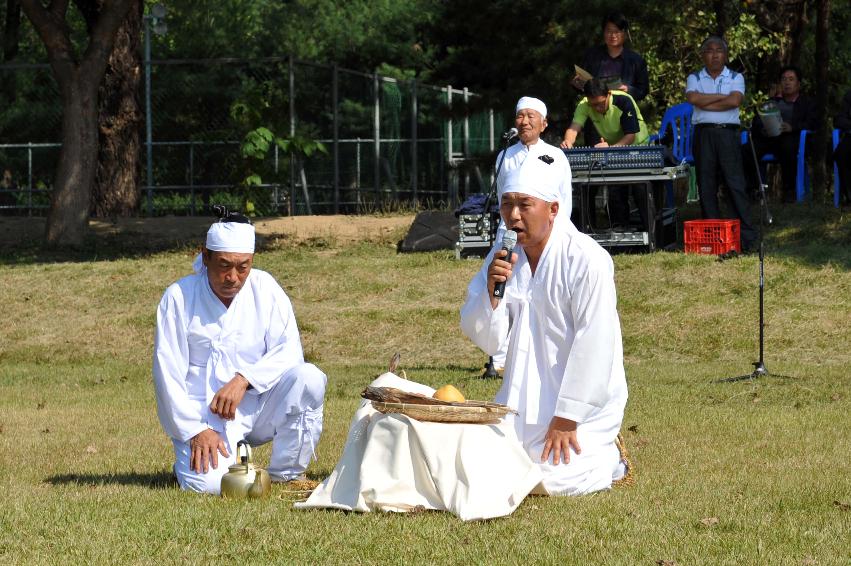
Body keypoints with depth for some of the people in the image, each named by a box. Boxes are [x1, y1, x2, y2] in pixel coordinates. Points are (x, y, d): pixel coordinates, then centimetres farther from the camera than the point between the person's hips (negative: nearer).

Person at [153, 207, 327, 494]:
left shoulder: (264, 288, 1)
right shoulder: (179, 297, -6)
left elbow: (289, 352, -4)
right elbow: (168, 374, -7)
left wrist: (244, 379, -21)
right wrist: (196, 430, -15)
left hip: (257, 408, 3)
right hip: (205, 416, -3)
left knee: (308, 378, -24)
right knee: (208, 484, -29)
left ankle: (285, 478, -9)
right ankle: (192, 459, 10)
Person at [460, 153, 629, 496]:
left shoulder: (587, 261, -18)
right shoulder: (503, 257, 3)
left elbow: (593, 346, -20)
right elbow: (486, 340, 0)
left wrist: (566, 420, -20)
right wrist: (492, 292, -20)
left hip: (582, 399, -7)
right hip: (525, 400, 7)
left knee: (554, 477, -22)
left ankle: (608, 460, 10)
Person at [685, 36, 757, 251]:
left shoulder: (735, 78, 10)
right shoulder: (695, 78, 13)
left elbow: (735, 101, -8)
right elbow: (693, 98, -7)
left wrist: (705, 103, -6)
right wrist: (722, 97, -5)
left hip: (728, 133, -2)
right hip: (703, 134, 2)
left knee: (736, 183, -7)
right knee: (706, 185, 1)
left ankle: (747, 236, -9)